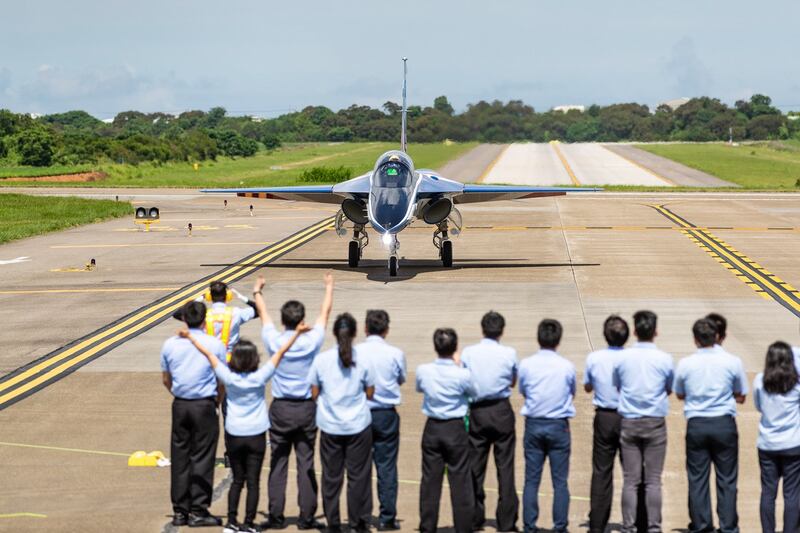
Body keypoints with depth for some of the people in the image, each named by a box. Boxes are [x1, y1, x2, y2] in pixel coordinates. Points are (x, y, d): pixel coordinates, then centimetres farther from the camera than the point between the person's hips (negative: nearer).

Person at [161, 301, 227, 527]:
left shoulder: (170, 344, 2)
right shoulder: (215, 345, -7)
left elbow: (166, 379, 11)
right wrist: (218, 400, 13)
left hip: (179, 405, 3)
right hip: (204, 405, -3)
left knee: (180, 457, 9)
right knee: (202, 458, 2)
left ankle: (180, 511, 14)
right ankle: (198, 511, 2)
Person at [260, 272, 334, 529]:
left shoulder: (274, 341, -7)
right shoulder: (311, 342, -7)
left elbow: (263, 315, 13)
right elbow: (325, 313, 8)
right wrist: (329, 286, 24)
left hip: (280, 409, 0)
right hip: (306, 409, 0)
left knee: (278, 463, 5)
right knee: (306, 464, 3)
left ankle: (276, 515, 5)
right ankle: (306, 516, 4)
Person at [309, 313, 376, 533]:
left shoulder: (321, 359, -5)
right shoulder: (363, 360, -7)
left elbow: (314, 393, 0)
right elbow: (370, 393, 0)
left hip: (330, 426, 1)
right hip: (358, 424, -1)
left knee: (331, 476, 10)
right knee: (358, 475, 7)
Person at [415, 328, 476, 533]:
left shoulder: (423, 371, -8)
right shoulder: (462, 374, -17)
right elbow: (472, 392, 4)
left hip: (432, 429, 3)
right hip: (455, 429, -3)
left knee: (430, 479, 9)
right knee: (460, 481, 4)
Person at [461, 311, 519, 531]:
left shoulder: (468, 353, -6)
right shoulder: (509, 354, -7)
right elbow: (513, 382, 8)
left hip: (476, 412, 1)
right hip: (501, 411, -1)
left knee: (475, 466, 10)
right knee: (505, 466, 5)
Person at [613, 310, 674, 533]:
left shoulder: (623, 358, -3)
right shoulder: (665, 359, -5)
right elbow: (669, 390, 9)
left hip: (629, 422, 1)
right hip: (655, 423, -1)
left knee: (630, 480, 4)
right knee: (653, 480, 3)